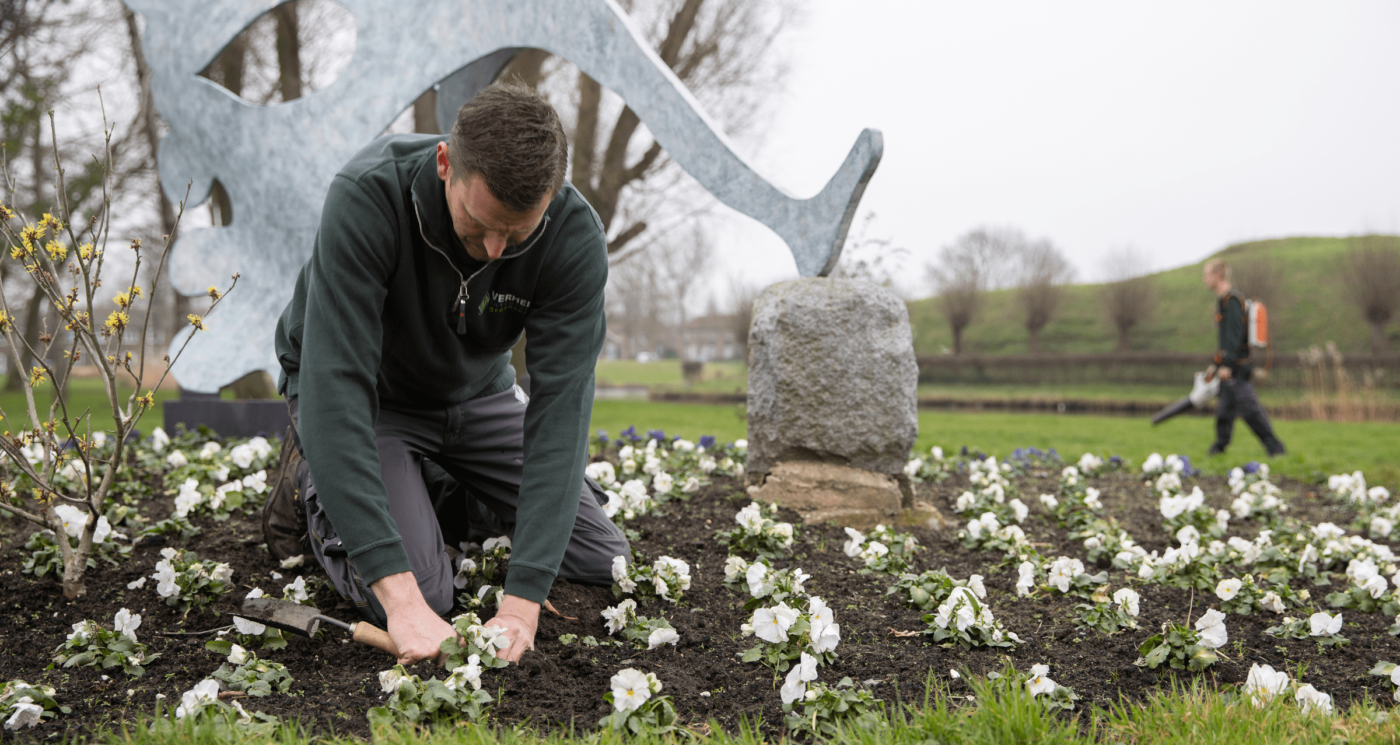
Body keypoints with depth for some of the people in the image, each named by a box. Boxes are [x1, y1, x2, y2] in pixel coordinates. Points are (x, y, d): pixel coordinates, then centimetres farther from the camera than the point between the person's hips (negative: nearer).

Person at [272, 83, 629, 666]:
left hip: (476, 393, 4)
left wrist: (523, 601, -39)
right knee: (421, 590, -23)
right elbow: (337, 387, -41)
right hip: (370, 395, -3)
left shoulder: (575, 237, -28)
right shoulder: (366, 198, -37)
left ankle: (453, 494, 23)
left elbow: (561, 404, -31)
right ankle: (323, 491, 9)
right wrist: (402, 594, -48)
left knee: (605, 562, -1)